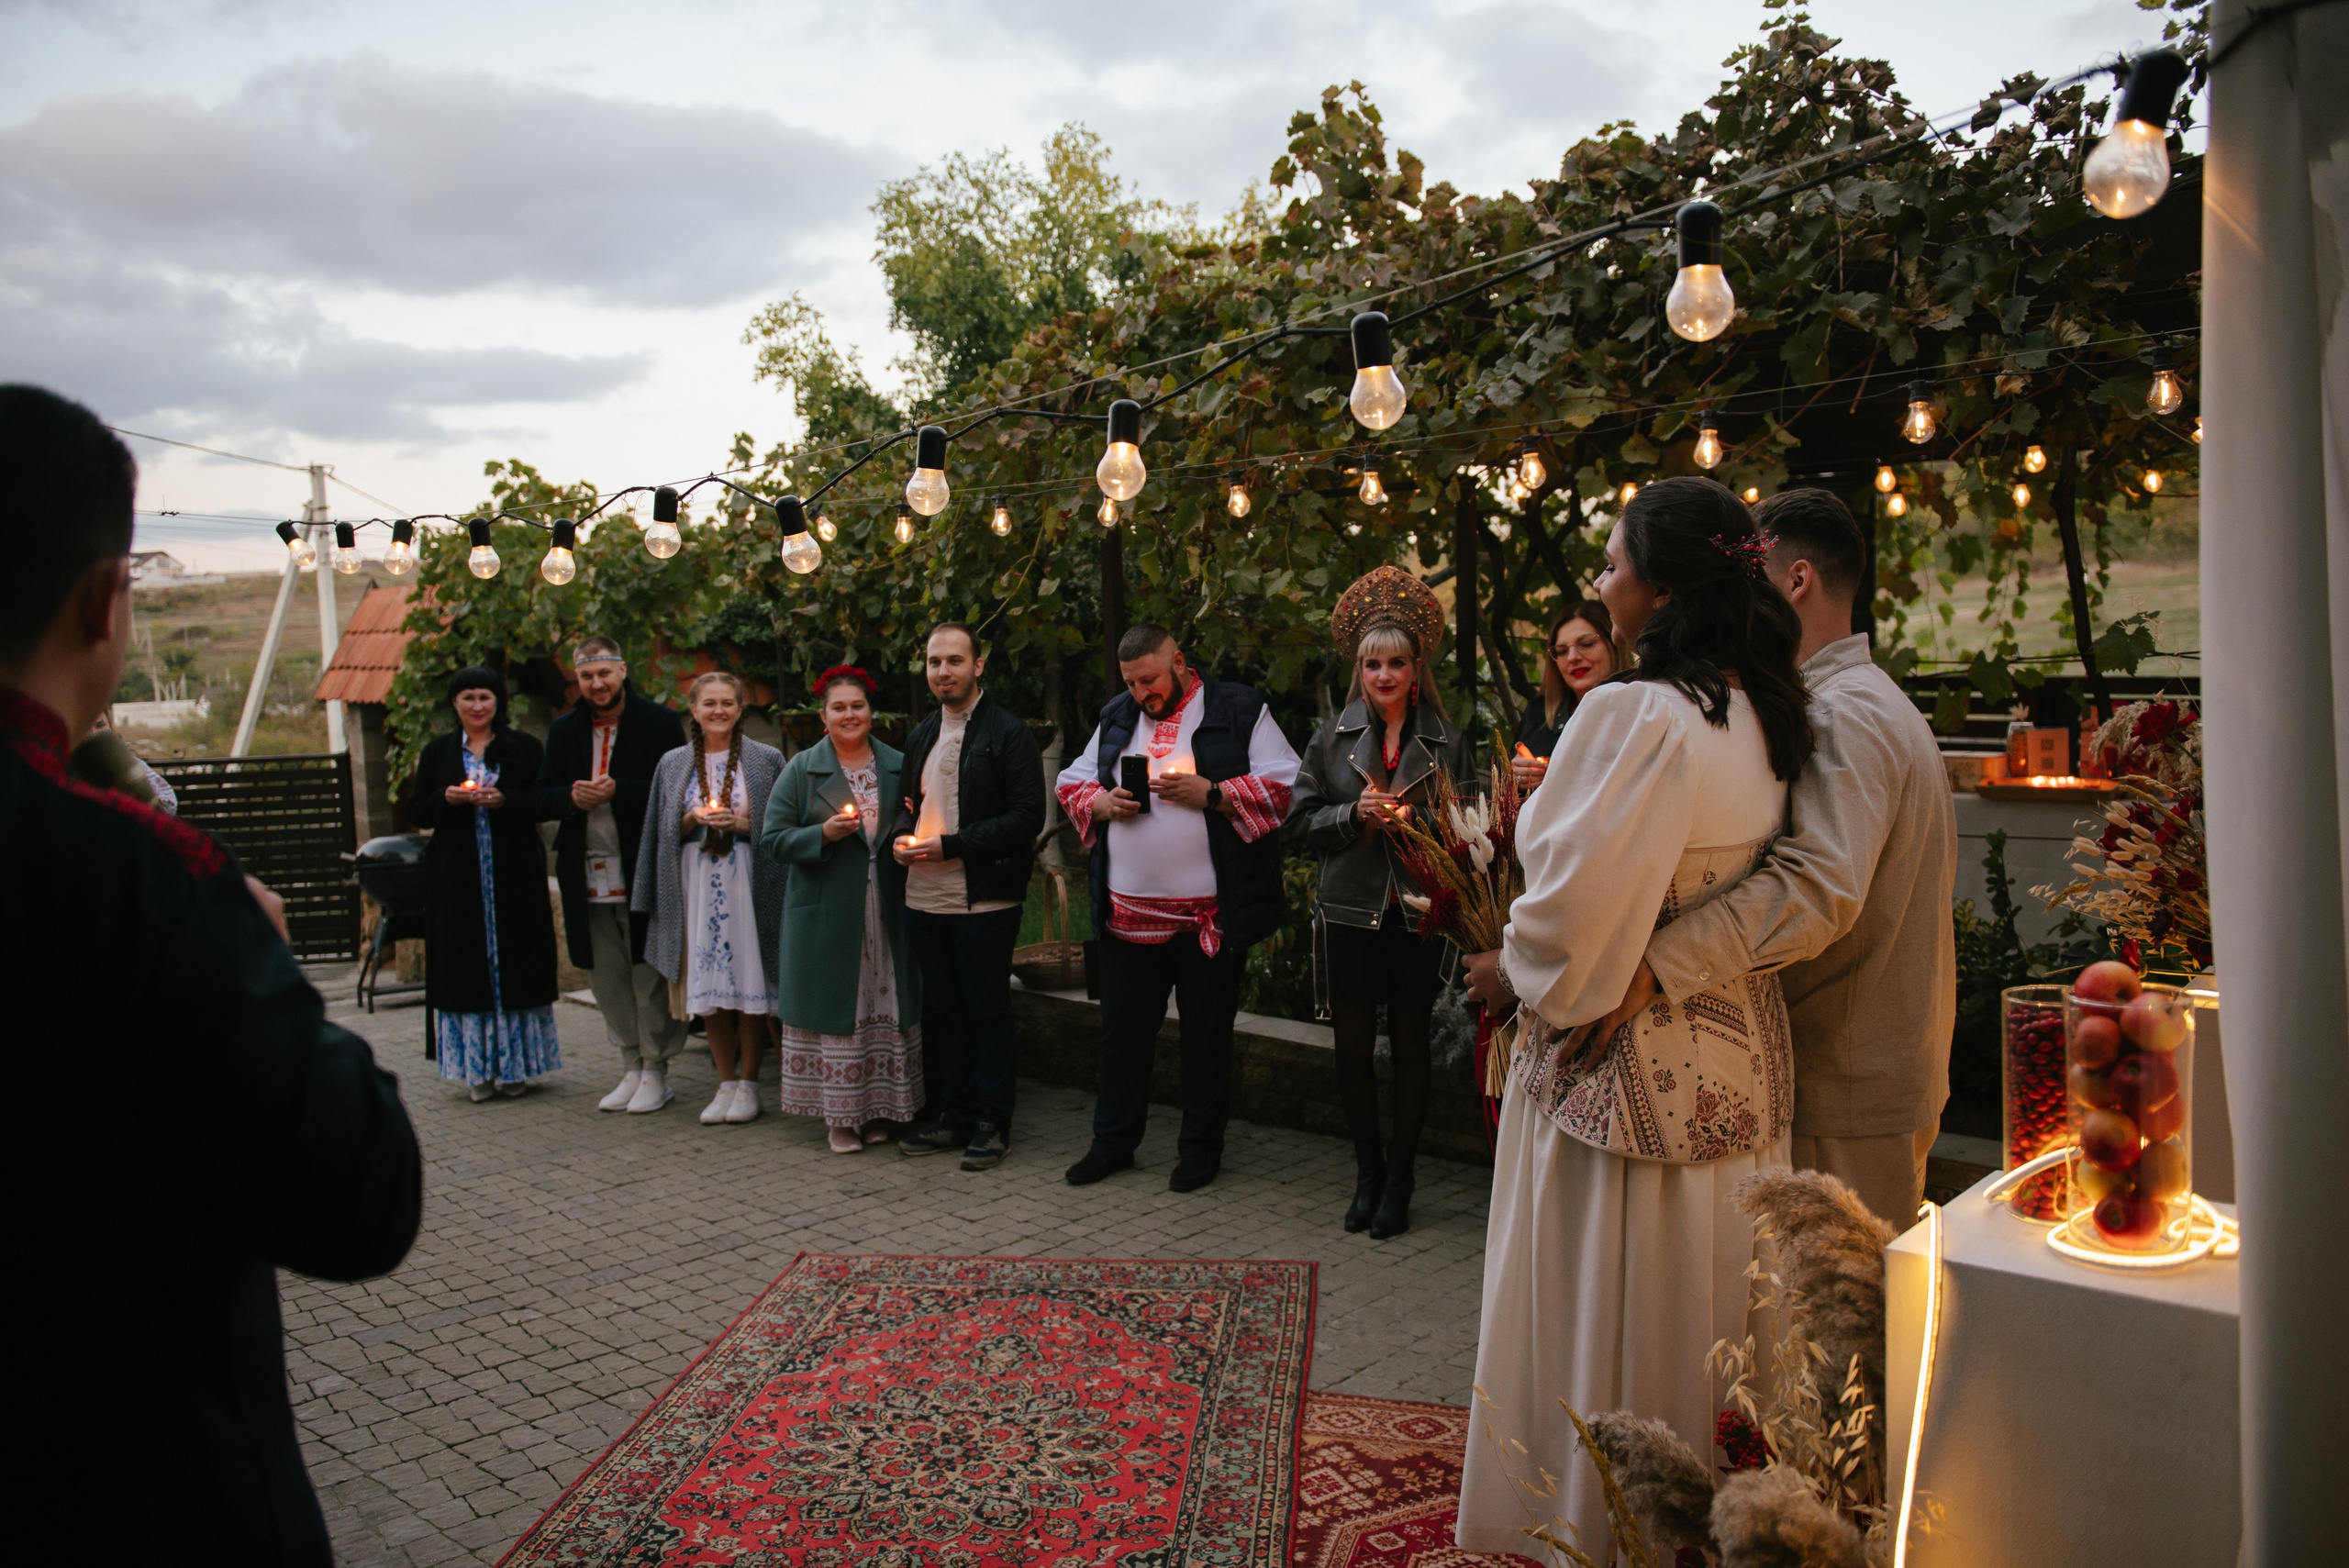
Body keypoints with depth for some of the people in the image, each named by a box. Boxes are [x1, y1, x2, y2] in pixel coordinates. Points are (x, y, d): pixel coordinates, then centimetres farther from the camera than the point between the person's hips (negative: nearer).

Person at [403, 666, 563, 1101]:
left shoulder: (524, 748, 6)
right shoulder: (437, 751, 12)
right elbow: (415, 810, 8)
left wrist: (504, 800, -17)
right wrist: (447, 798, -12)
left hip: (514, 875, -1)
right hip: (457, 878, 2)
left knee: (514, 963, 1)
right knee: (467, 966, 1)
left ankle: (514, 1065, 10)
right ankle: (479, 1067, 7)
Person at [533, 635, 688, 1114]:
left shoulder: (658, 721, -3)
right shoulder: (564, 729, 13)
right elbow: (541, 800, 12)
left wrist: (618, 791, -17)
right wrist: (572, 797, -9)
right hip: (588, 874, 5)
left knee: (649, 975, -1)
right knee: (607, 977, 9)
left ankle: (655, 1070, 10)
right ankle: (631, 1069, 20)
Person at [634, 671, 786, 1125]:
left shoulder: (765, 760, 3)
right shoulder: (674, 764, 12)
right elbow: (662, 831, 12)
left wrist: (742, 823, -13)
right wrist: (693, 819, -6)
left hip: (747, 884, -2)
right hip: (696, 887, 3)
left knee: (748, 982, -3)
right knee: (707, 987, 4)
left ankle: (748, 1083, 10)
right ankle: (726, 1083, 15)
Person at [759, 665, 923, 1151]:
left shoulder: (898, 766, 9)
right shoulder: (801, 770, 3)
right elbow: (772, 840, -1)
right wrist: (823, 834, -16)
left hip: (887, 915, 2)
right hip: (827, 916, -2)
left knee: (885, 1009, 4)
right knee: (835, 1009, 1)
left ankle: (877, 1109, 16)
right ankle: (839, 1115, 11)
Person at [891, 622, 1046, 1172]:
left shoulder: (1007, 732, -8)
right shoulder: (921, 736, 15)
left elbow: (1027, 817, -14)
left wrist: (951, 845, -17)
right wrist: (902, 835, 2)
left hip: (983, 900, -7)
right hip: (925, 899, 7)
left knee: (988, 1013, 3)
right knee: (943, 1010, 14)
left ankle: (992, 1124, 14)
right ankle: (955, 1115, 27)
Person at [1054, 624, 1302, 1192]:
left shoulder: (1240, 710, -2)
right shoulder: (1116, 718, 13)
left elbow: (1284, 788, -8)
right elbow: (1072, 784, 18)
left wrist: (1209, 793, -17)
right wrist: (1100, 803, -4)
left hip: (1212, 913, -4)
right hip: (1127, 910, 4)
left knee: (1207, 1033, 7)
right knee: (1123, 1027, 10)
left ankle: (1201, 1148, 21)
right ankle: (1112, 1142, 25)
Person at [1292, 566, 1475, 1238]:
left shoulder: (1449, 742, 3)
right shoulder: (1332, 739, 7)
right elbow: (1305, 818, 5)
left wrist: (1415, 820, -12)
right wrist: (1355, 813, -13)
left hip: (1419, 915, -1)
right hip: (1350, 913, 1)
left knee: (1410, 1045, 6)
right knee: (1353, 1046, 5)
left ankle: (1400, 1181, 21)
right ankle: (1367, 1173, 24)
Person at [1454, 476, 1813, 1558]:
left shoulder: (1633, 715, -23)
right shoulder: (1761, 717, 4)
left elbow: (1581, 906, -23)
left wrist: (1512, 972, -4)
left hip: (1623, 1064, -8)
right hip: (1738, 1057, 8)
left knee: (1599, 1320, 9)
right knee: (1699, 1301, 21)